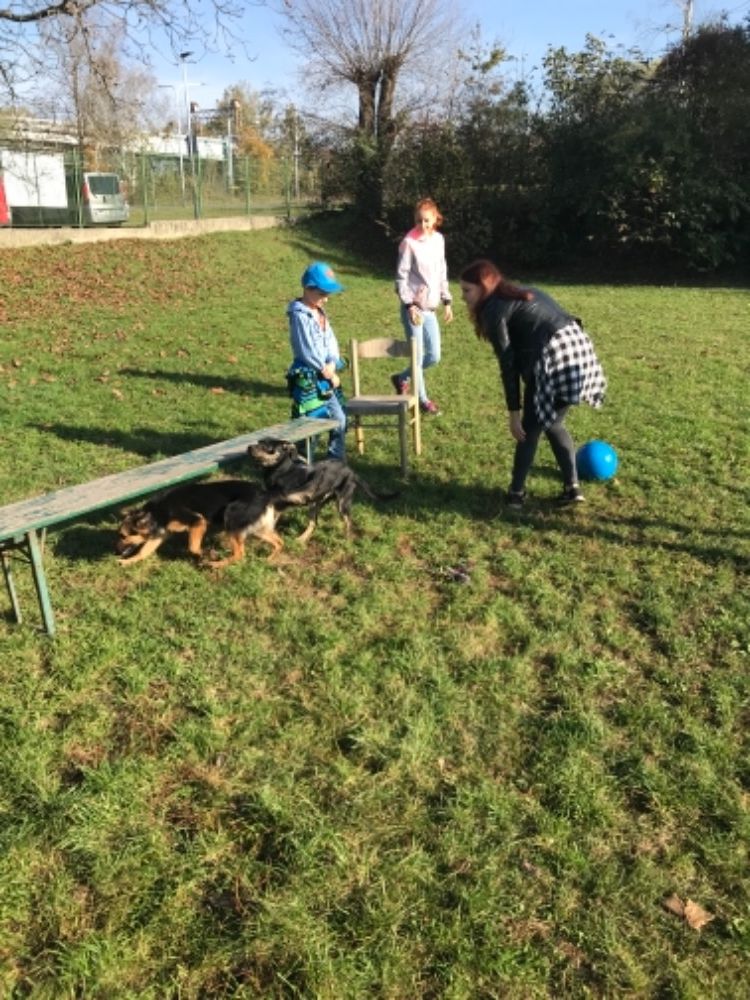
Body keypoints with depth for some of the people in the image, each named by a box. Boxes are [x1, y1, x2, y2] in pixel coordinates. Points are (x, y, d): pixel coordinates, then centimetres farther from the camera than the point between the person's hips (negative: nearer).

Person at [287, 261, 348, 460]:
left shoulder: (320, 313, 12)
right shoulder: (300, 316, -15)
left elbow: (331, 340, 9)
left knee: (339, 419, 11)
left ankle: (337, 461, 23)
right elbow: (308, 350, -18)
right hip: (308, 379, -8)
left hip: (326, 376, 9)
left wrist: (333, 365, -8)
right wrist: (327, 372, -10)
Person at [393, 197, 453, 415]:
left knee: (434, 356, 9)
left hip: (430, 308, 6)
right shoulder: (409, 242, -11)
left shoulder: (439, 240, 8)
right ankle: (422, 399, 15)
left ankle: (401, 378, 31)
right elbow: (401, 277, -11)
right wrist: (410, 305, -17)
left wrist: (447, 301, 13)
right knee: (418, 356, 0)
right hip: (413, 307, -6)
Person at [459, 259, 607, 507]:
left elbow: (508, 365, -5)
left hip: (555, 358, -8)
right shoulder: (525, 295, 25)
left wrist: (514, 412, -3)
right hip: (580, 348, 8)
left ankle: (517, 493, 15)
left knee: (530, 428, 7)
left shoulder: (494, 310, 0)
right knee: (552, 423, 21)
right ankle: (572, 487, 21)